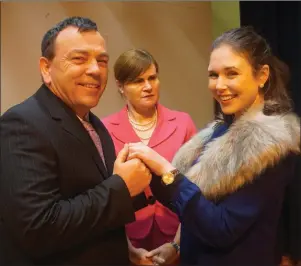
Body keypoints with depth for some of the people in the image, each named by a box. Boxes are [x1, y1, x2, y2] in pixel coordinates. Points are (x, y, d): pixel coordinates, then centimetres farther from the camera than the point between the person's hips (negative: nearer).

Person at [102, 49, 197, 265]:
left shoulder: (183, 123, -5)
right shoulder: (105, 130, -8)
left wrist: (177, 244, -7)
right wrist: (128, 248, -7)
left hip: (176, 242, 1)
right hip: (129, 244, -1)